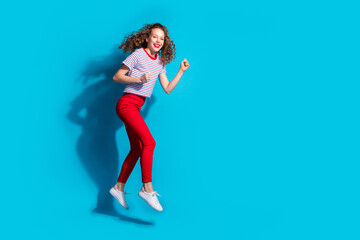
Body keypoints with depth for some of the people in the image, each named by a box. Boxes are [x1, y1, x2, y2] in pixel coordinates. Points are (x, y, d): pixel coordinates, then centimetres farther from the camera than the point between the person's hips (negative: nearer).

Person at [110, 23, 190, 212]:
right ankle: (147, 188, -13)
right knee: (149, 142, -18)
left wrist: (181, 71, 6)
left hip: (136, 107, 8)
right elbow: (116, 77, -7)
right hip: (127, 103, -8)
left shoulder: (160, 62, 12)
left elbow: (167, 89, 12)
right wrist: (138, 79, -19)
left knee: (136, 150, 10)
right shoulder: (138, 54, -8)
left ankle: (119, 187, 21)